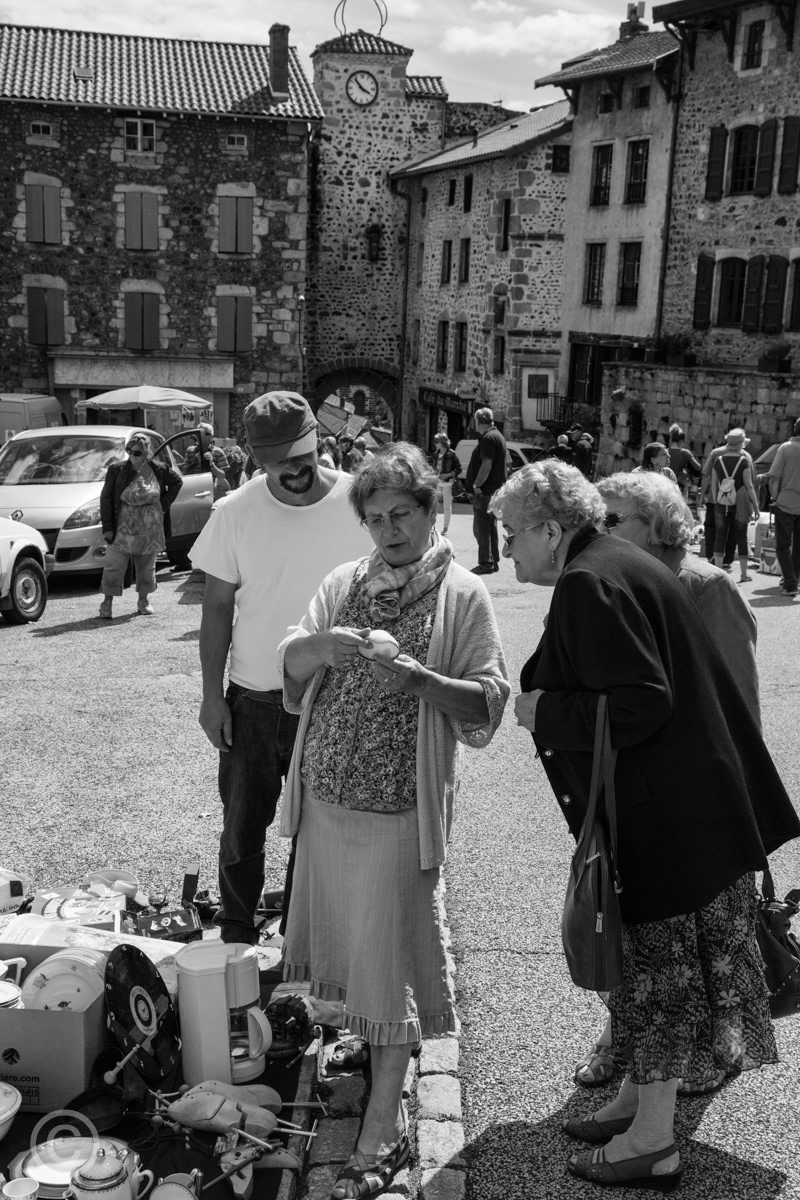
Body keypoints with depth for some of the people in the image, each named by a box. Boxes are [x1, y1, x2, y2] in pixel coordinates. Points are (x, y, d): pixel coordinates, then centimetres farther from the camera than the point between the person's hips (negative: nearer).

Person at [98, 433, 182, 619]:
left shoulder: (158, 470, -2)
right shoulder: (116, 470, -6)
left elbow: (177, 481, 15)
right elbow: (105, 498, -4)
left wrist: (165, 502, 3)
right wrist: (107, 527, -9)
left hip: (150, 529, 2)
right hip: (122, 527, -2)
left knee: (146, 566, 13)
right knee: (113, 565, -3)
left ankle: (144, 600, 27)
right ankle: (107, 602, 5)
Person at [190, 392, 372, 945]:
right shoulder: (237, 512, -8)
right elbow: (217, 607, 0)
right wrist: (212, 695, -2)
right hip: (252, 701, 1)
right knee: (242, 826, 13)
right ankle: (236, 937, 33)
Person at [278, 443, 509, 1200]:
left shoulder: (462, 596, -5)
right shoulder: (343, 585, 7)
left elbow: (488, 702, -10)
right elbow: (289, 668, 2)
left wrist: (418, 677, -26)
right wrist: (321, 645, -20)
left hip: (400, 804, -5)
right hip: (326, 796, 5)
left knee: (391, 960, 0)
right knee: (348, 940, 18)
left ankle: (384, 1132, 10)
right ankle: (367, 1047, 44)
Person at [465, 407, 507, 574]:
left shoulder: (488, 438, -17)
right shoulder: (497, 435, 16)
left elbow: (486, 466, -24)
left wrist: (476, 485, -18)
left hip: (485, 491, -10)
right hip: (494, 489, 10)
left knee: (481, 528, -6)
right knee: (490, 527, 16)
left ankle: (486, 563, -5)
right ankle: (494, 561, 21)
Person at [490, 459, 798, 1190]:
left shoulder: (591, 586, -21)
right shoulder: (613, 567, 10)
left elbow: (640, 705, -27)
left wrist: (544, 712, -16)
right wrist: (547, 696, 15)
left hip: (661, 821, -10)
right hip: (687, 808, 10)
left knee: (658, 968, 4)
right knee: (651, 964, 19)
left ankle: (654, 1140, 19)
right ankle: (638, 1099, 35)